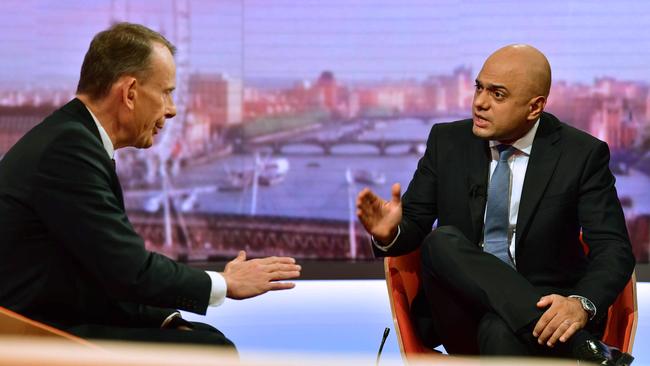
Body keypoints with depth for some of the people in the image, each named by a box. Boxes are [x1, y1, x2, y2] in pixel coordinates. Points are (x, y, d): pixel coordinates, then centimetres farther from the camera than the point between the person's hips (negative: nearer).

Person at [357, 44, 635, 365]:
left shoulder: (581, 154, -1)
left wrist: (582, 304, -27)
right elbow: (414, 222, 9)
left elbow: (614, 249, -6)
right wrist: (390, 232, -17)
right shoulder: (447, 141, 7)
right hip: (462, 315, 5)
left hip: (543, 310, -4)